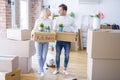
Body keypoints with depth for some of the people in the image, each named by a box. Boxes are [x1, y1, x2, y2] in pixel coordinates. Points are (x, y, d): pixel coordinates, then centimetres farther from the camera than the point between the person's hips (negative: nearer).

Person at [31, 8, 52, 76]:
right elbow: (35, 29, 0)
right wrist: (33, 34, -19)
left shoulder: (50, 21, 6)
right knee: (39, 56, 0)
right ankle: (42, 71, 10)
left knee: (44, 56, 3)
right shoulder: (38, 20, -3)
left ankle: (40, 69, 23)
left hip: (46, 41, 2)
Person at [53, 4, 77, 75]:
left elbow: (74, 29, 4)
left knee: (66, 55, 7)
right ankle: (57, 69, 21)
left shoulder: (71, 19, 0)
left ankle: (65, 69, 23)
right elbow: (54, 29, 6)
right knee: (57, 55, 7)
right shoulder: (57, 19, 5)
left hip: (67, 40, -1)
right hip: (59, 40, 1)